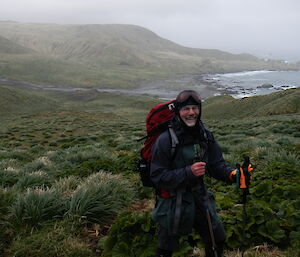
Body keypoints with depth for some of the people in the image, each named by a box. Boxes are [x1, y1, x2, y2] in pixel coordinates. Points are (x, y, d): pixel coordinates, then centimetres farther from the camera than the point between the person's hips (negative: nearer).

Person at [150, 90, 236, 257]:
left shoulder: (206, 136, -3)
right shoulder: (165, 140, -21)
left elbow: (216, 164, 1)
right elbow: (157, 176, -21)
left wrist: (232, 174, -20)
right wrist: (188, 172, -31)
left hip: (199, 198, 5)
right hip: (172, 203, -5)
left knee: (218, 240, 19)